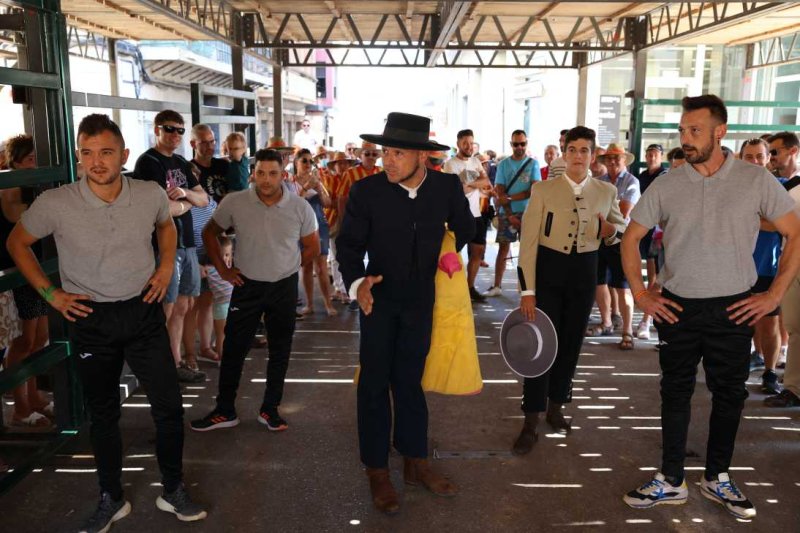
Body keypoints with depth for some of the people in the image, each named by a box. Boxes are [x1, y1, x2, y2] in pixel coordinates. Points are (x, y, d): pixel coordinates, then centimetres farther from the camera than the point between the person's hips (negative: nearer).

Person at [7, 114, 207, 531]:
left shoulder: (151, 195, -8)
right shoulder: (54, 204, -14)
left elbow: (166, 224, 16)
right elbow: (18, 242, 4)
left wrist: (166, 266, 3)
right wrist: (49, 293, -2)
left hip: (143, 311, 1)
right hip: (90, 318, -1)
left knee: (169, 406, 2)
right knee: (102, 413, 13)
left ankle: (173, 491, 24)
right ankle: (111, 499, 32)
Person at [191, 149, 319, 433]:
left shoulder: (300, 207, -9)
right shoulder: (234, 202, -10)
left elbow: (313, 247, 5)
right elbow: (210, 233, 5)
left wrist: (287, 267, 5)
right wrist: (222, 270, 0)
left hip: (284, 287, 1)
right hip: (246, 285, 0)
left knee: (280, 351, 10)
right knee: (233, 348, 5)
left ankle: (270, 409, 26)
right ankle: (225, 411, 21)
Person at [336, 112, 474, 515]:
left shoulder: (448, 187, -11)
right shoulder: (366, 190, -18)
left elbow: (464, 227, 9)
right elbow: (349, 242, -9)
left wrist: (448, 257, 10)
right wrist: (357, 282, -24)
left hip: (422, 300, 2)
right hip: (379, 298, -2)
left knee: (409, 380, 15)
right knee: (375, 384, 4)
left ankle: (416, 463, 29)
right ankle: (377, 472, 19)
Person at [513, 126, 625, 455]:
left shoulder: (606, 191, 2)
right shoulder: (543, 189, -6)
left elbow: (621, 228, 16)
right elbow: (528, 241, -9)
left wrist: (611, 230, -10)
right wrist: (527, 289, -14)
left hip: (585, 272, 3)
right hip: (548, 269, -3)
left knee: (571, 343, 14)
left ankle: (555, 408, 33)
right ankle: (531, 424, 6)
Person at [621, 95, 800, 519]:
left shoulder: (756, 181, -5)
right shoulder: (665, 186, -2)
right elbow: (631, 238, 6)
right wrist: (640, 293, -1)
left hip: (733, 309, 0)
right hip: (677, 308, 1)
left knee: (729, 393, 11)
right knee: (675, 392, 9)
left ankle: (717, 479, 31)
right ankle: (671, 481, 22)